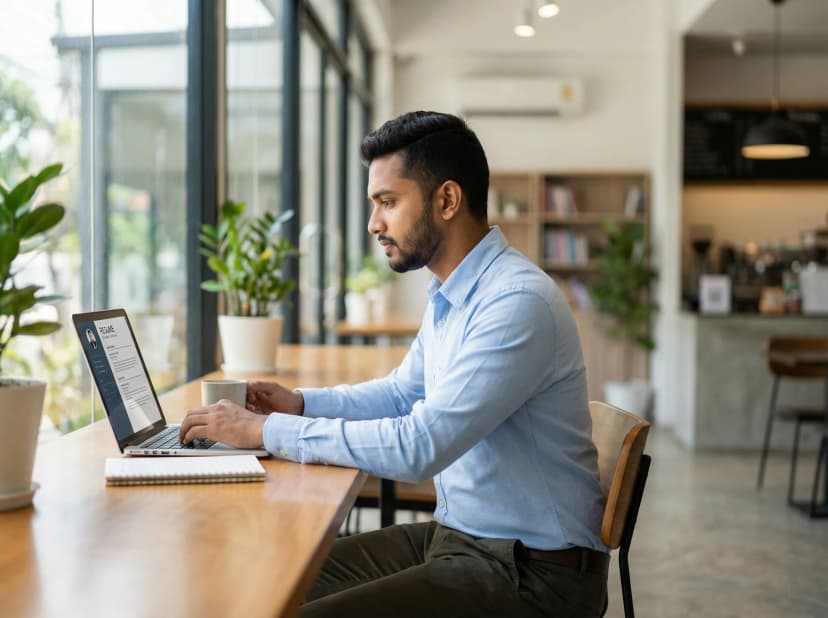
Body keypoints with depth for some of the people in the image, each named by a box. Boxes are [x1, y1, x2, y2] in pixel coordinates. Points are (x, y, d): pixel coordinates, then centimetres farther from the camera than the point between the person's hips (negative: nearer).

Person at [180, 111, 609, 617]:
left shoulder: (519, 304, -23)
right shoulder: (451, 295, 8)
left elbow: (417, 447, -28)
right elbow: (403, 393, 22)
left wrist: (266, 430, -21)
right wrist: (301, 403, 6)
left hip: (531, 572, -9)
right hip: (456, 534, 9)